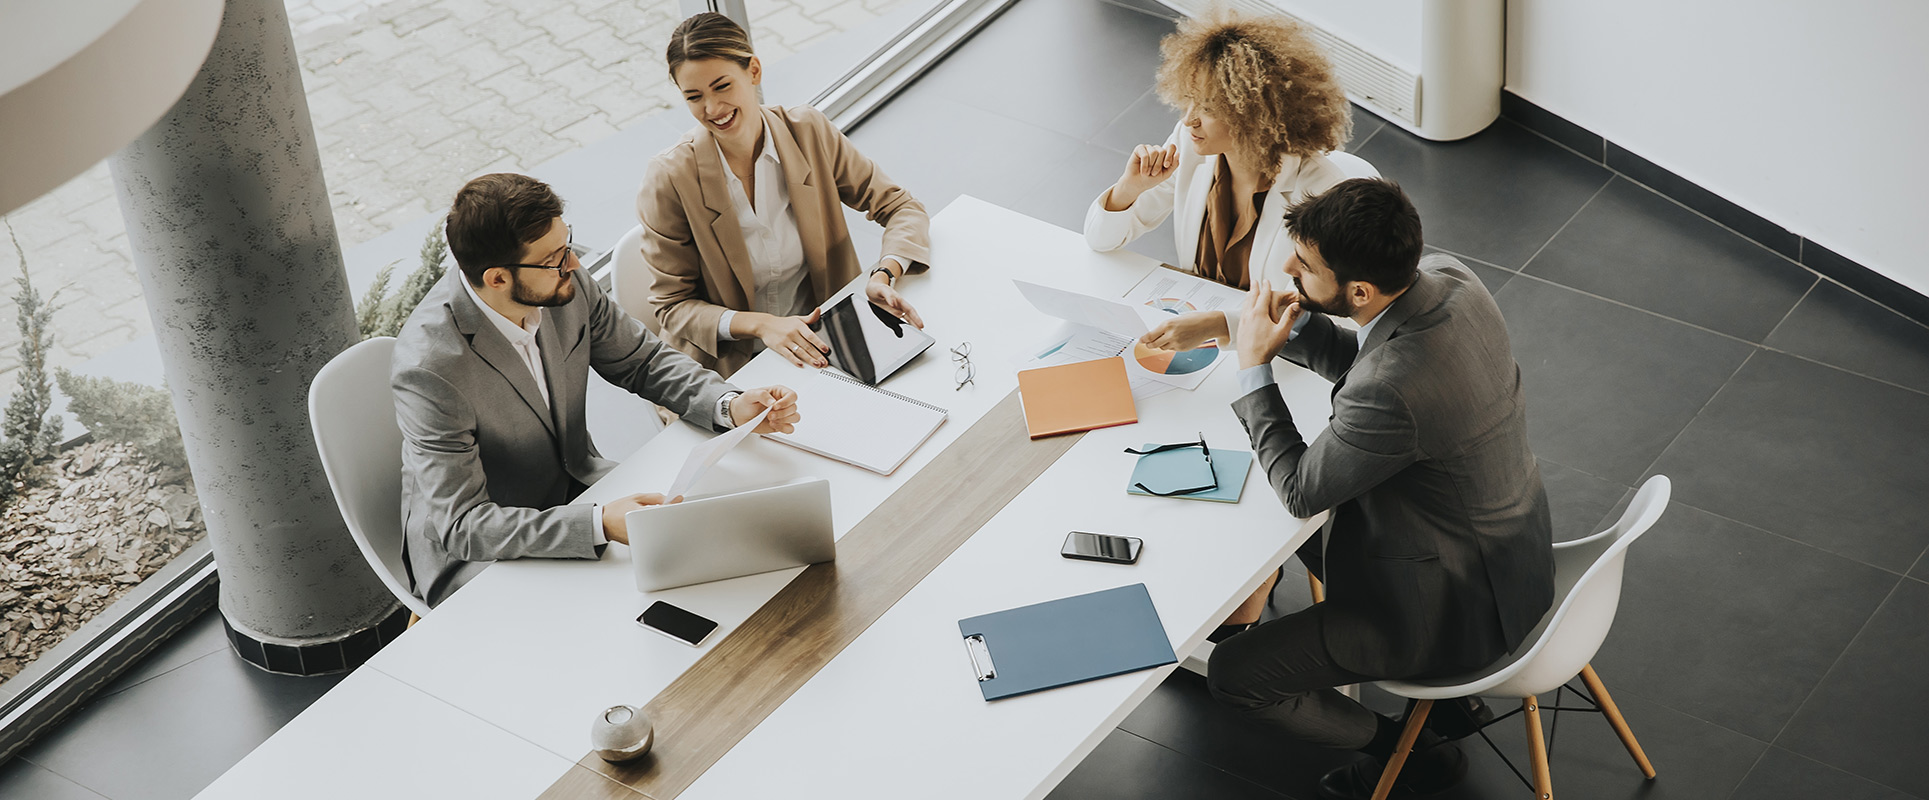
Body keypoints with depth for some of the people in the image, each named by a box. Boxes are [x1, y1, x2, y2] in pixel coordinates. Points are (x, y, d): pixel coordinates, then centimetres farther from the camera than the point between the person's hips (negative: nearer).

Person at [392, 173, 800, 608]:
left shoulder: (566, 283, -13)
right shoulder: (430, 367, -31)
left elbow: (641, 360, 4)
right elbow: (461, 526, -30)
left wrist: (731, 405, -15)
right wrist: (599, 524, -41)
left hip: (573, 493, 7)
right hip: (474, 554, -7)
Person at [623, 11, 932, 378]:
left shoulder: (809, 132, -4)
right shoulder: (670, 180, -12)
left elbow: (902, 209, 1)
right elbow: (672, 307, -6)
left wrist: (884, 277, -20)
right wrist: (761, 324, -23)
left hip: (819, 346, 3)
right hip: (729, 365, -3)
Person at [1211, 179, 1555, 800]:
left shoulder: (1392, 390, -39)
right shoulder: (1447, 278, -13)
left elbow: (1301, 490, -19)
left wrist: (1254, 367, -12)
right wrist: (1296, 327, -7)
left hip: (1460, 603, -9)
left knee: (1233, 675, -2)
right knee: (1302, 530, 29)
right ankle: (1446, 690, 35)